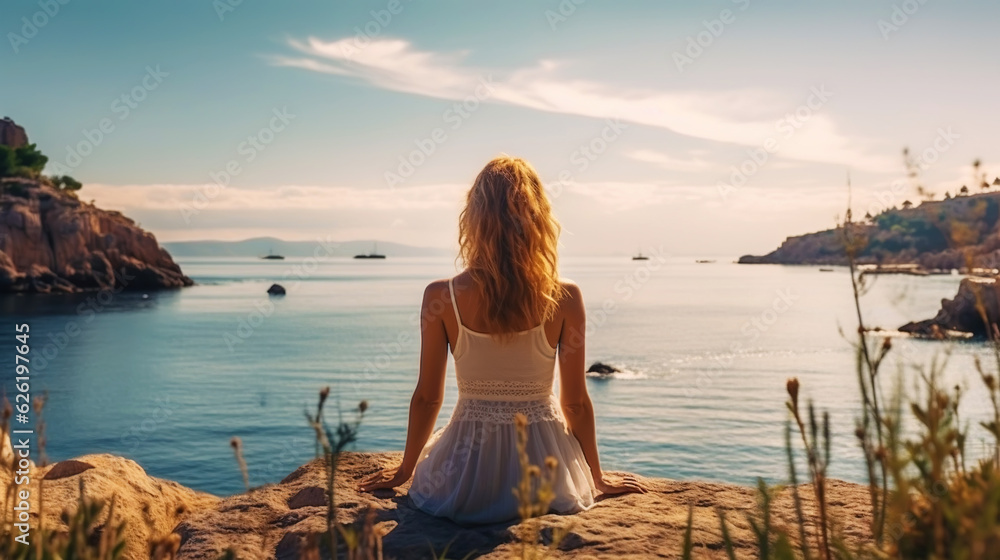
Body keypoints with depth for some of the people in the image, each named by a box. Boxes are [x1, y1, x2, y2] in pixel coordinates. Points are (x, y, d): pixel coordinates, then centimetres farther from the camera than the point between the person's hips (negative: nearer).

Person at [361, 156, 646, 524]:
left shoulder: (441, 297, -12)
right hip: (543, 474, 1)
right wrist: (598, 479, 13)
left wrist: (405, 471, 15)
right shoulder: (565, 299, -12)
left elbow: (427, 398, -3)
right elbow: (576, 403, -4)